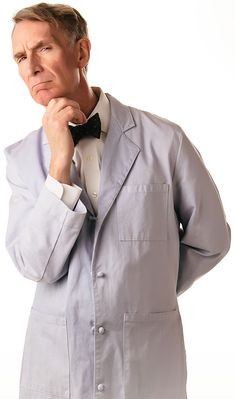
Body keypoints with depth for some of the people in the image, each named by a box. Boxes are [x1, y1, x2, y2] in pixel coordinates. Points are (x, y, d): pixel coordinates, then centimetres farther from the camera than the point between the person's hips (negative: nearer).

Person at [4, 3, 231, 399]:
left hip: (148, 362, -1)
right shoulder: (21, 157, -4)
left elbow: (208, 239, 0)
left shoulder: (164, 140, -11)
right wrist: (60, 161, -19)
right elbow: (35, 266, -13)